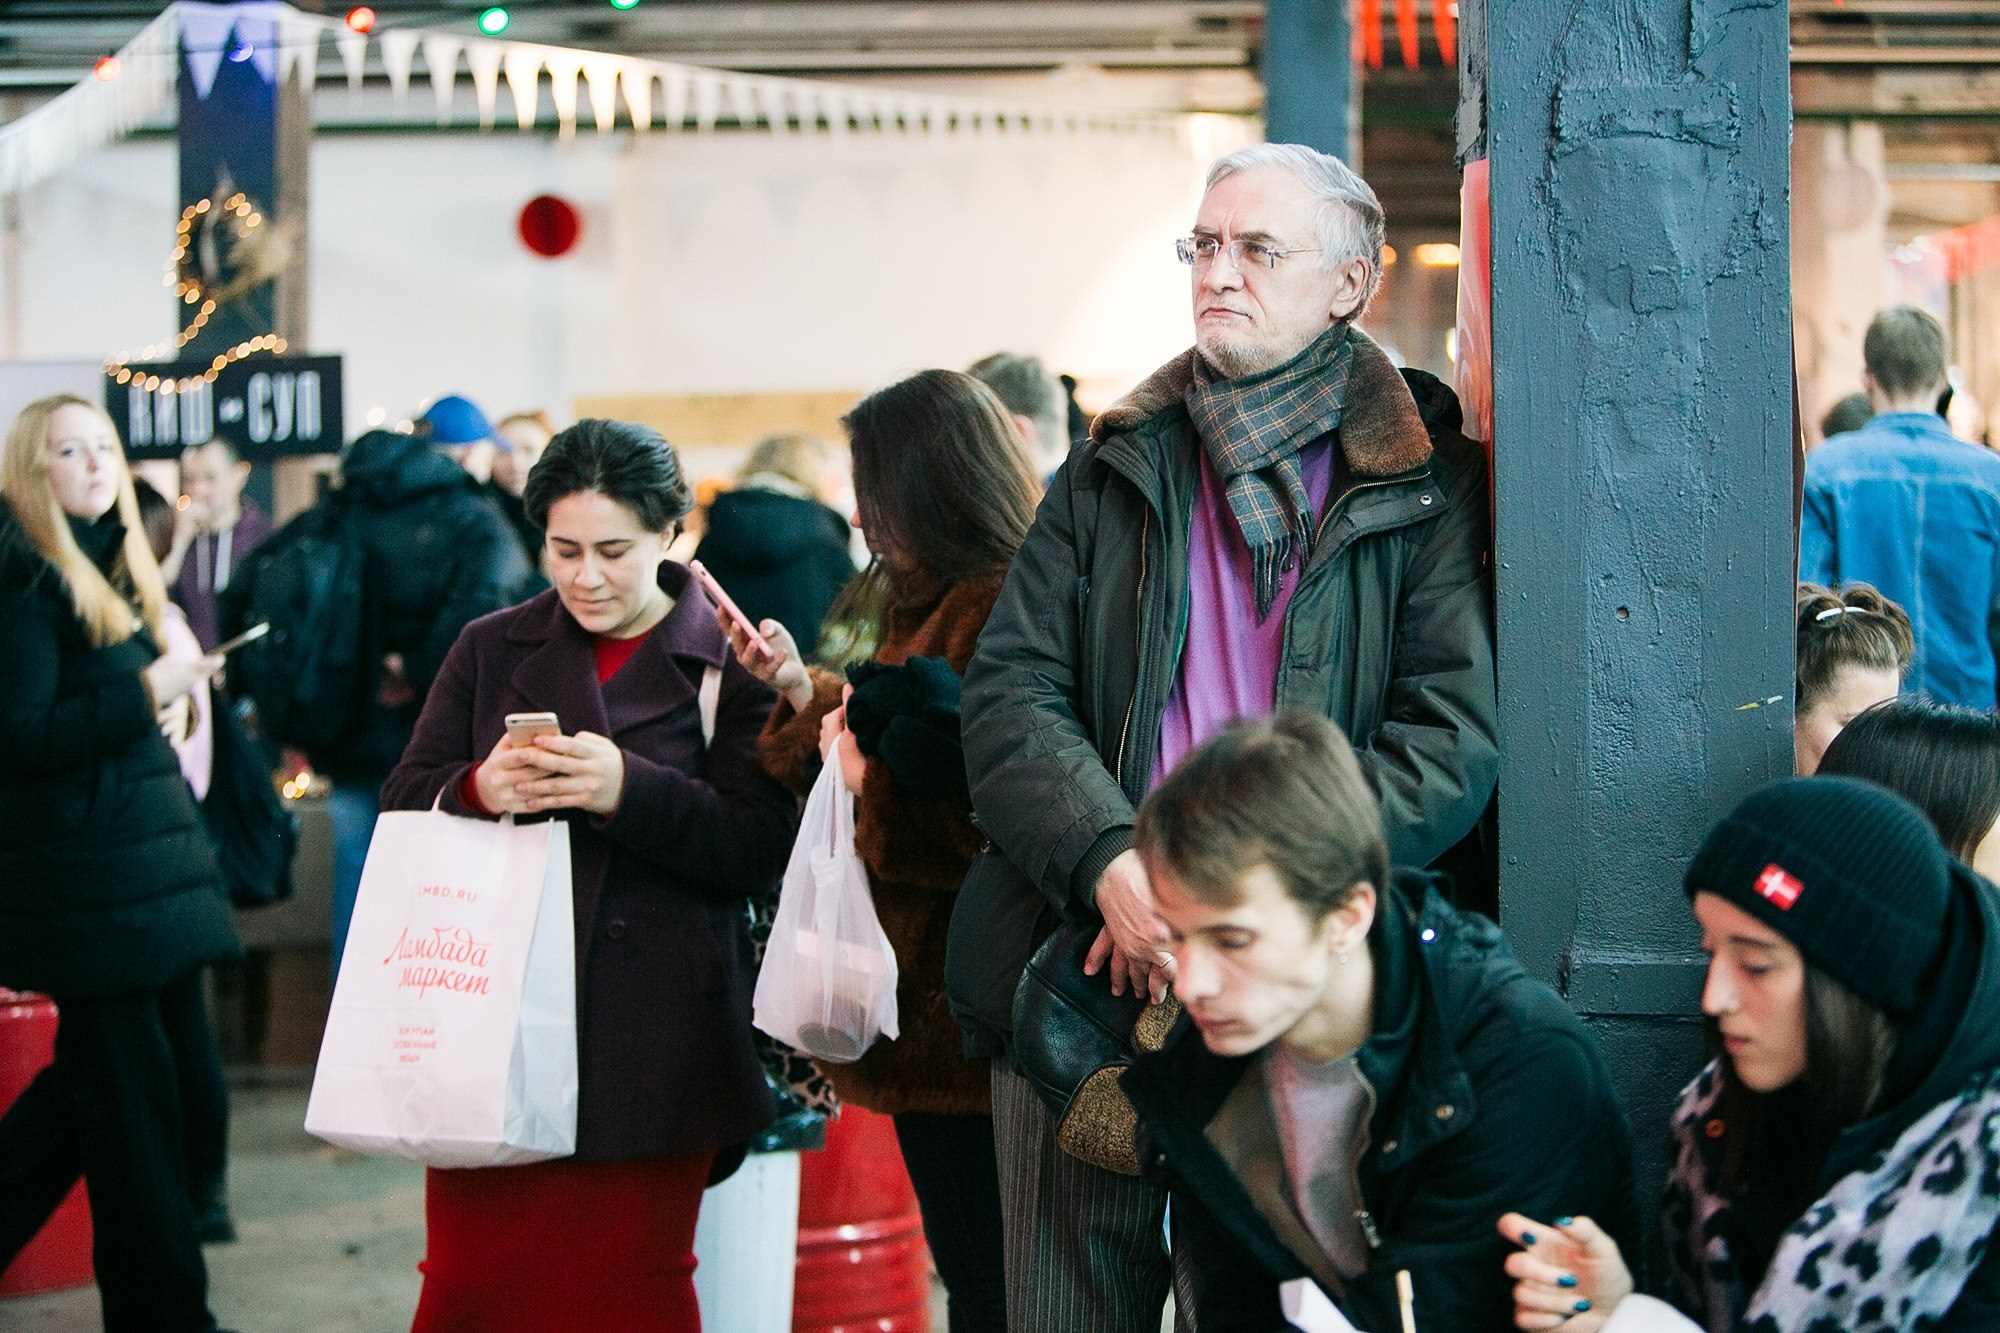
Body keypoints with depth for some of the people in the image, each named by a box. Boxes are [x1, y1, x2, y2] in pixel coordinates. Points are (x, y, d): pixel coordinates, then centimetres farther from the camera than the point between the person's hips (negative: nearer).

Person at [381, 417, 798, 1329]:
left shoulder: (729, 664, 3)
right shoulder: (491, 649, 14)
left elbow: (758, 846, -6)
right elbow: (404, 802, 10)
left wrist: (628, 790, -21)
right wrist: (477, 790, -14)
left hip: (653, 1039, -2)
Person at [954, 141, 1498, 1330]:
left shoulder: (1425, 486, 3)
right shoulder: (1113, 474, 12)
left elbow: (1457, 736, -7)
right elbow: (1010, 697, 4)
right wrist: (1111, 866, -16)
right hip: (1085, 972, 2)